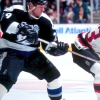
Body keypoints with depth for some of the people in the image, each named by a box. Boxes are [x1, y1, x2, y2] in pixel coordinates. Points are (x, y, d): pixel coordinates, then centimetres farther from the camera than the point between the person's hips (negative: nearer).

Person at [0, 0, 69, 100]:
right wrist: (20, 28, -50)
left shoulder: (45, 21, -4)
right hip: (10, 51, -6)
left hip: (31, 54, 6)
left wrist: (58, 47, -21)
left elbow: (49, 44, 0)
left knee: (54, 75, 7)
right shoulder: (16, 11, -17)